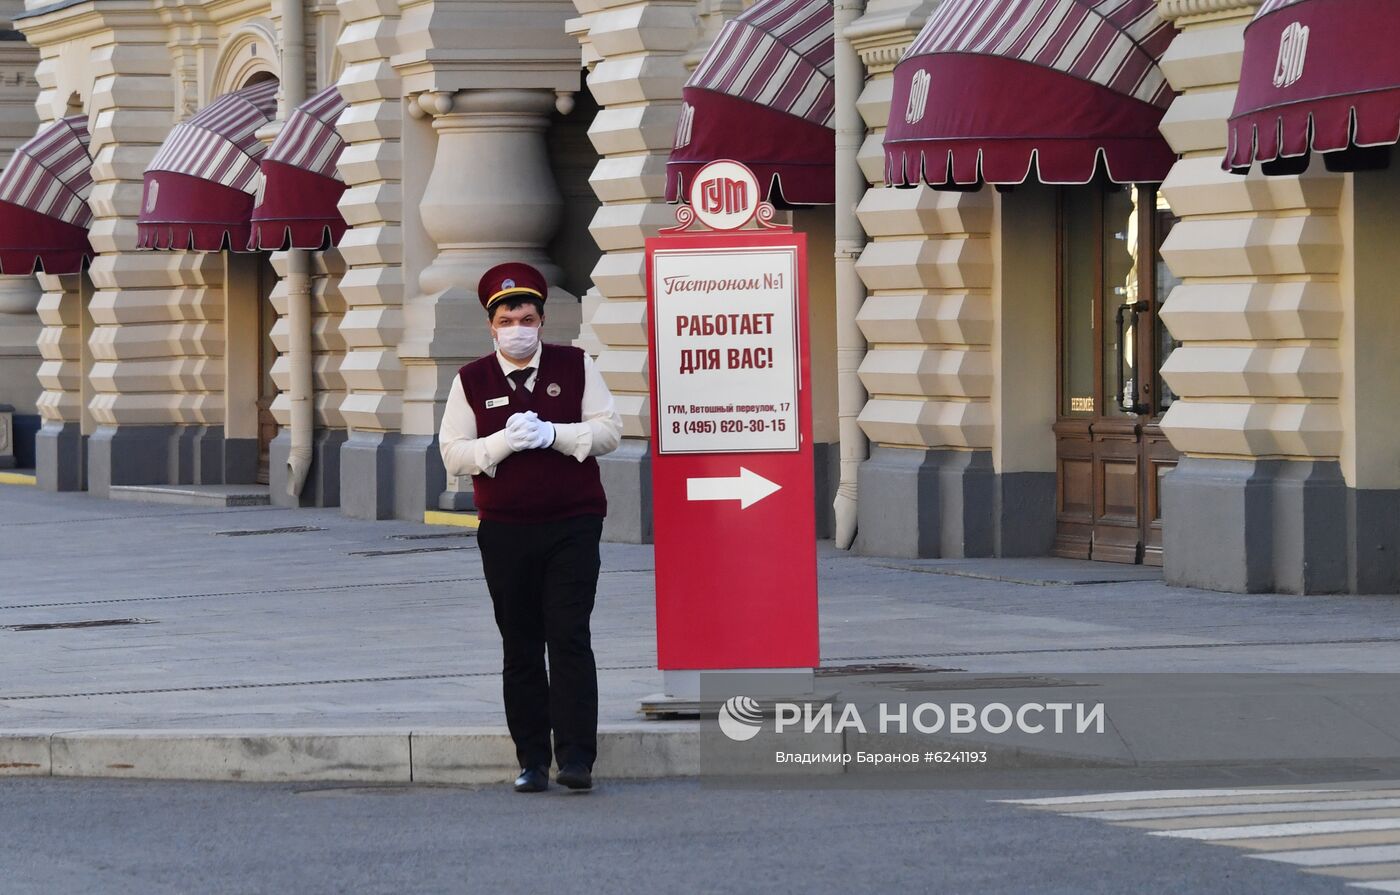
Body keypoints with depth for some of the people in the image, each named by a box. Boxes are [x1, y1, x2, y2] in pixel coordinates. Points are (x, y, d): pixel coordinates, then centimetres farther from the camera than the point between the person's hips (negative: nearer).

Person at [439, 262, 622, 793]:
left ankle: (576, 760, -10)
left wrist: (552, 434, -14)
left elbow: (608, 431, 1)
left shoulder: (575, 366, 5)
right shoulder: (472, 380, 5)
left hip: (573, 525, -1)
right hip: (505, 531, 1)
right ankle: (532, 761, 9)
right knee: (520, 648, 4)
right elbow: (453, 454, 0)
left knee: (569, 638, -9)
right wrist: (504, 442, -17)